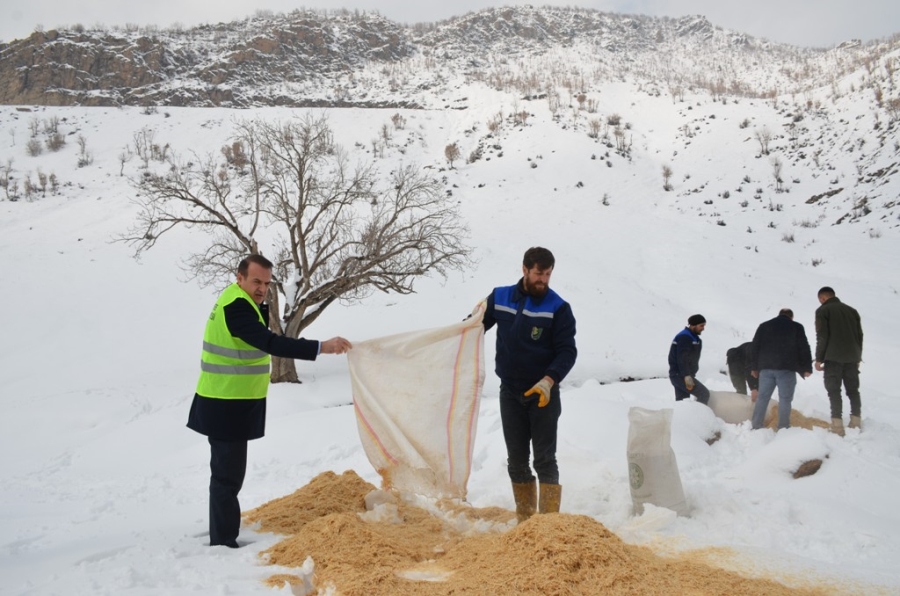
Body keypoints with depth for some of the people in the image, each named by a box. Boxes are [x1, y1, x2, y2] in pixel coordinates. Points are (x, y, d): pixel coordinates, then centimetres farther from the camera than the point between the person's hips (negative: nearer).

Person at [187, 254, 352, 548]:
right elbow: (270, 344, -32)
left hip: (230, 405, 11)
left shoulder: (238, 302, 12)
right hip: (226, 407, -11)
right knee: (227, 475, -4)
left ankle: (223, 538, 29)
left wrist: (262, 307, -6)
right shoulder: (236, 306, -22)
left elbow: (259, 338, 10)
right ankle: (223, 543, 4)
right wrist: (321, 347, -36)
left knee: (227, 473, 18)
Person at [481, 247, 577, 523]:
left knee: (544, 459, -4)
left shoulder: (558, 307, -8)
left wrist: (549, 381, -26)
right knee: (516, 461, 8)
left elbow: (567, 351, -11)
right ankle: (524, 520, 18)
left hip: (544, 394, -3)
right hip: (510, 393, 4)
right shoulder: (499, 297, 1)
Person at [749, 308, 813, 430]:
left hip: (766, 367, 3)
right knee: (785, 399, 0)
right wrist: (807, 368, 6)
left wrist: (754, 367, 17)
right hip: (786, 368, -3)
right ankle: (783, 429, -4)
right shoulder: (797, 327, 7)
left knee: (762, 397, 7)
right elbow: (804, 348, 1)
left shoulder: (764, 326, 15)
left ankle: (755, 427, 4)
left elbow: (754, 347, 13)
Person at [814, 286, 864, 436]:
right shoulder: (851, 310, 17)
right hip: (852, 357, 5)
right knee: (853, 389, 12)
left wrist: (819, 359, -3)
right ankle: (856, 424, 8)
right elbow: (859, 335, 16)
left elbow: (822, 336, -7)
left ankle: (837, 426, -12)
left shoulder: (823, 310, 0)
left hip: (833, 357, -5)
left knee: (834, 390, -4)